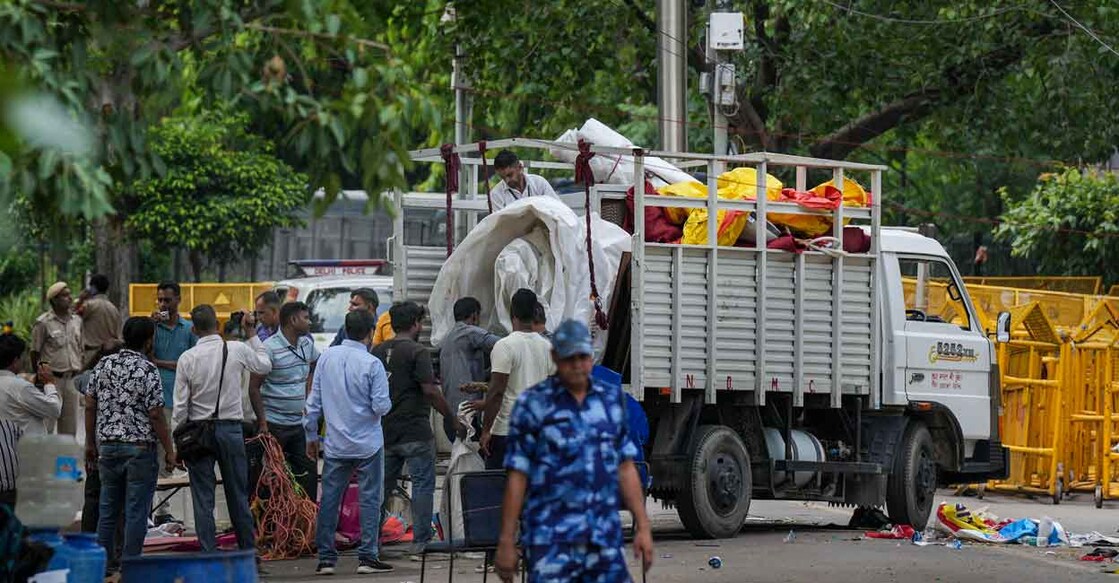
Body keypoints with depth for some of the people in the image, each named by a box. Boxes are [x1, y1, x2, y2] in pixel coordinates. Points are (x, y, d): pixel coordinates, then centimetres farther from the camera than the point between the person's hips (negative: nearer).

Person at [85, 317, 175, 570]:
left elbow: (90, 407, 6)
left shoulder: (103, 366, 5)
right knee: (136, 511, 0)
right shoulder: (147, 370, -11)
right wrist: (169, 451, -7)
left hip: (108, 445, 5)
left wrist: (91, 443, 15)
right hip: (140, 448, -5)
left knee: (108, 509, 13)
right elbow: (155, 415, -13)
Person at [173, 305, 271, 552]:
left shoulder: (187, 358, -6)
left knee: (203, 499, 2)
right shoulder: (238, 350, -5)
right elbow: (265, 365, 16)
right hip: (231, 429, 1)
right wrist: (251, 333, 23)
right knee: (238, 495, 11)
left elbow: (180, 406, -4)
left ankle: (209, 554, -1)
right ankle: (248, 551, 17)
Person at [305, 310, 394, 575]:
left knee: (329, 500, 7)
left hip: (335, 444, 4)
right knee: (369, 499, 3)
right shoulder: (371, 364, -12)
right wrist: (386, 403, 11)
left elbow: (314, 400, 5)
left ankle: (326, 558, 9)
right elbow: (381, 406, -13)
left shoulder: (327, 357, 0)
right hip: (368, 444, -4)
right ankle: (367, 557, 1)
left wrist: (311, 436, 14)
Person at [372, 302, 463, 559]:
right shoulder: (417, 352, -11)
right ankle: (420, 542, -3)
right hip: (414, 430, -6)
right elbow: (430, 391, -16)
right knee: (423, 484, 0)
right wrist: (453, 418, -8)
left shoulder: (377, 351, 9)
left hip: (385, 430, 6)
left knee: (382, 486, 13)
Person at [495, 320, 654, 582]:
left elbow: (626, 468, 13)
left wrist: (643, 526, 8)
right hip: (552, 541, -4)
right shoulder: (532, 405, -2)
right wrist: (506, 542, -5)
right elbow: (517, 477, -3)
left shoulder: (611, 400, 10)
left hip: (605, 540, 4)